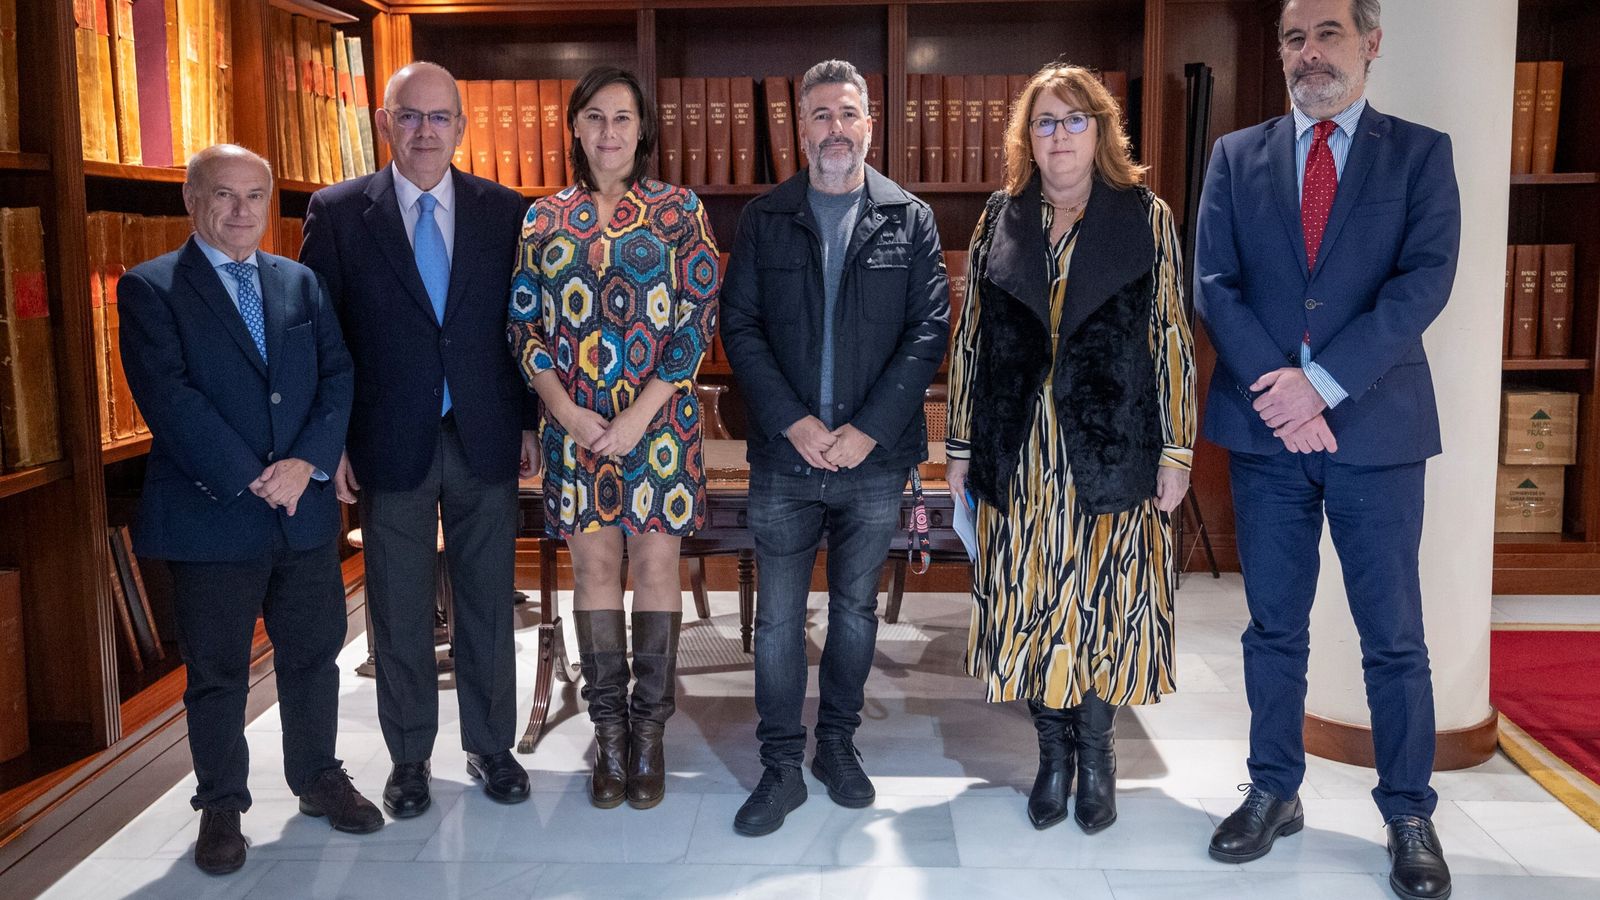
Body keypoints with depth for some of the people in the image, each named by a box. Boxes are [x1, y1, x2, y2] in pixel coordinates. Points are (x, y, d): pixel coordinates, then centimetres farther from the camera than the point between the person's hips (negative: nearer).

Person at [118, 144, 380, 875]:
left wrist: (306, 464, -11)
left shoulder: (302, 283, 11)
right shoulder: (149, 288, -2)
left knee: (314, 654, 14)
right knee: (216, 672, 8)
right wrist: (248, 480, -16)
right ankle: (221, 806, 24)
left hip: (305, 508, 4)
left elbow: (337, 377, 4)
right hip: (210, 515, -4)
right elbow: (168, 396, -12)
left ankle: (318, 777, 32)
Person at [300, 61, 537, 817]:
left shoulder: (504, 211, 3)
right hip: (390, 444, -1)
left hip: (485, 440, 1)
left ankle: (490, 746, 27)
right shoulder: (338, 212, -1)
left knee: (488, 605, 10)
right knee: (399, 612, 9)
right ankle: (409, 759, 26)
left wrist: (531, 423, 3)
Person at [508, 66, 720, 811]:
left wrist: (641, 413, -12)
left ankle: (649, 729, 16)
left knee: (655, 563, 3)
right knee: (593, 565, 6)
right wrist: (565, 410, -8)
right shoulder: (544, 219, 7)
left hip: (659, 419, -2)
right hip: (573, 421, 2)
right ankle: (609, 732, 18)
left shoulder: (679, 211, 1)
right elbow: (523, 324, 6)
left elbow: (699, 318, -5)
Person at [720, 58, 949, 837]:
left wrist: (867, 430, -13)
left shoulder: (910, 220, 3)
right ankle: (781, 767, 17)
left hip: (874, 456, 0)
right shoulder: (763, 219, 5)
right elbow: (739, 327, -1)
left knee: (857, 607, 13)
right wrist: (796, 423, -12)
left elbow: (930, 330, -3)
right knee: (778, 618, 5)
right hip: (784, 455, 0)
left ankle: (838, 743, 31)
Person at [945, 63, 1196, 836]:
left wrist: (1177, 450, -5)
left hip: (1112, 453, -2)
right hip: (1018, 456, 2)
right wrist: (960, 445, 5)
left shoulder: (1145, 218, 1)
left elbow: (1173, 340, 0)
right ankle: (1053, 751, 24)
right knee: (1030, 601, 7)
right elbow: (969, 339, 8)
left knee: (1103, 600, 5)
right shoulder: (999, 220, 7)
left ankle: (1096, 751, 24)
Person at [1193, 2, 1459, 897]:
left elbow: (1425, 280, -8)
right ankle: (1275, 793, 25)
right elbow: (1213, 284, 0)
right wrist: (1274, 388, -13)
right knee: (1275, 628, 12)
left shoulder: (1421, 153, 3)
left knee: (1394, 638, 5)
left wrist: (1322, 382, -17)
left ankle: (1410, 815, 20)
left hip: (1377, 428, -2)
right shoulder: (1237, 155, 8)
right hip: (1264, 430, 2)